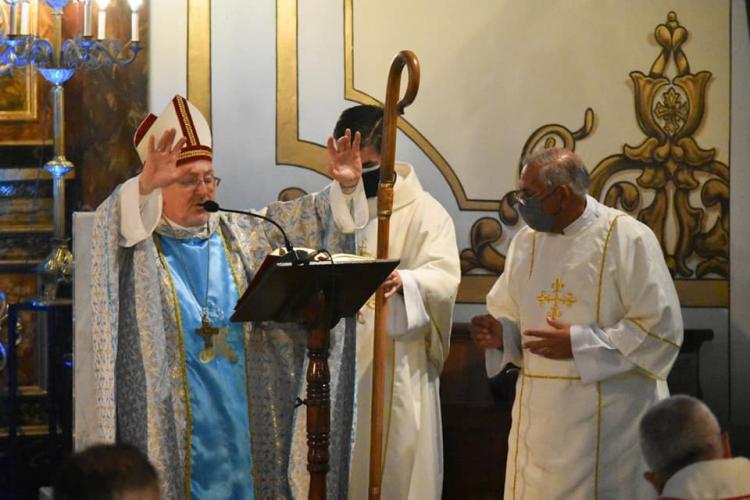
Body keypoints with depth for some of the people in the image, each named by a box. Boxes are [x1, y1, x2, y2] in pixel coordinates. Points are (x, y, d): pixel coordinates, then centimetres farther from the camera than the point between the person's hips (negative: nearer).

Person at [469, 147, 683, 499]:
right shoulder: (526, 242, 9)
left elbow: (661, 331, -13)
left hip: (609, 417, -5)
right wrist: (499, 333, -6)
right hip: (538, 414, 5)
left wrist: (578, 343, -18)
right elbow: (509, 316, 18)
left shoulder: (629, 239, -10)